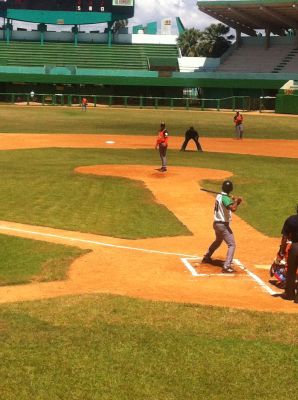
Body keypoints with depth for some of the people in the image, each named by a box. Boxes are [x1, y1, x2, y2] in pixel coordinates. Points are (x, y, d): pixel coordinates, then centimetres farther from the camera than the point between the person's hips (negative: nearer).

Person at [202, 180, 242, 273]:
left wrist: (236, 202, -4)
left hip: (216, 223, 9)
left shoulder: (219, 196, 6)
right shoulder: (225, 198, -21)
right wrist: (236, 201, -18)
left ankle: (206, 257, 48)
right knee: (232, 245, -8)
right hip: (223, 225, -9)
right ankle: (226, 266, -17)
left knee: (218, 241, 33)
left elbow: (230, 208, 13)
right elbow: (233, 208, -36)